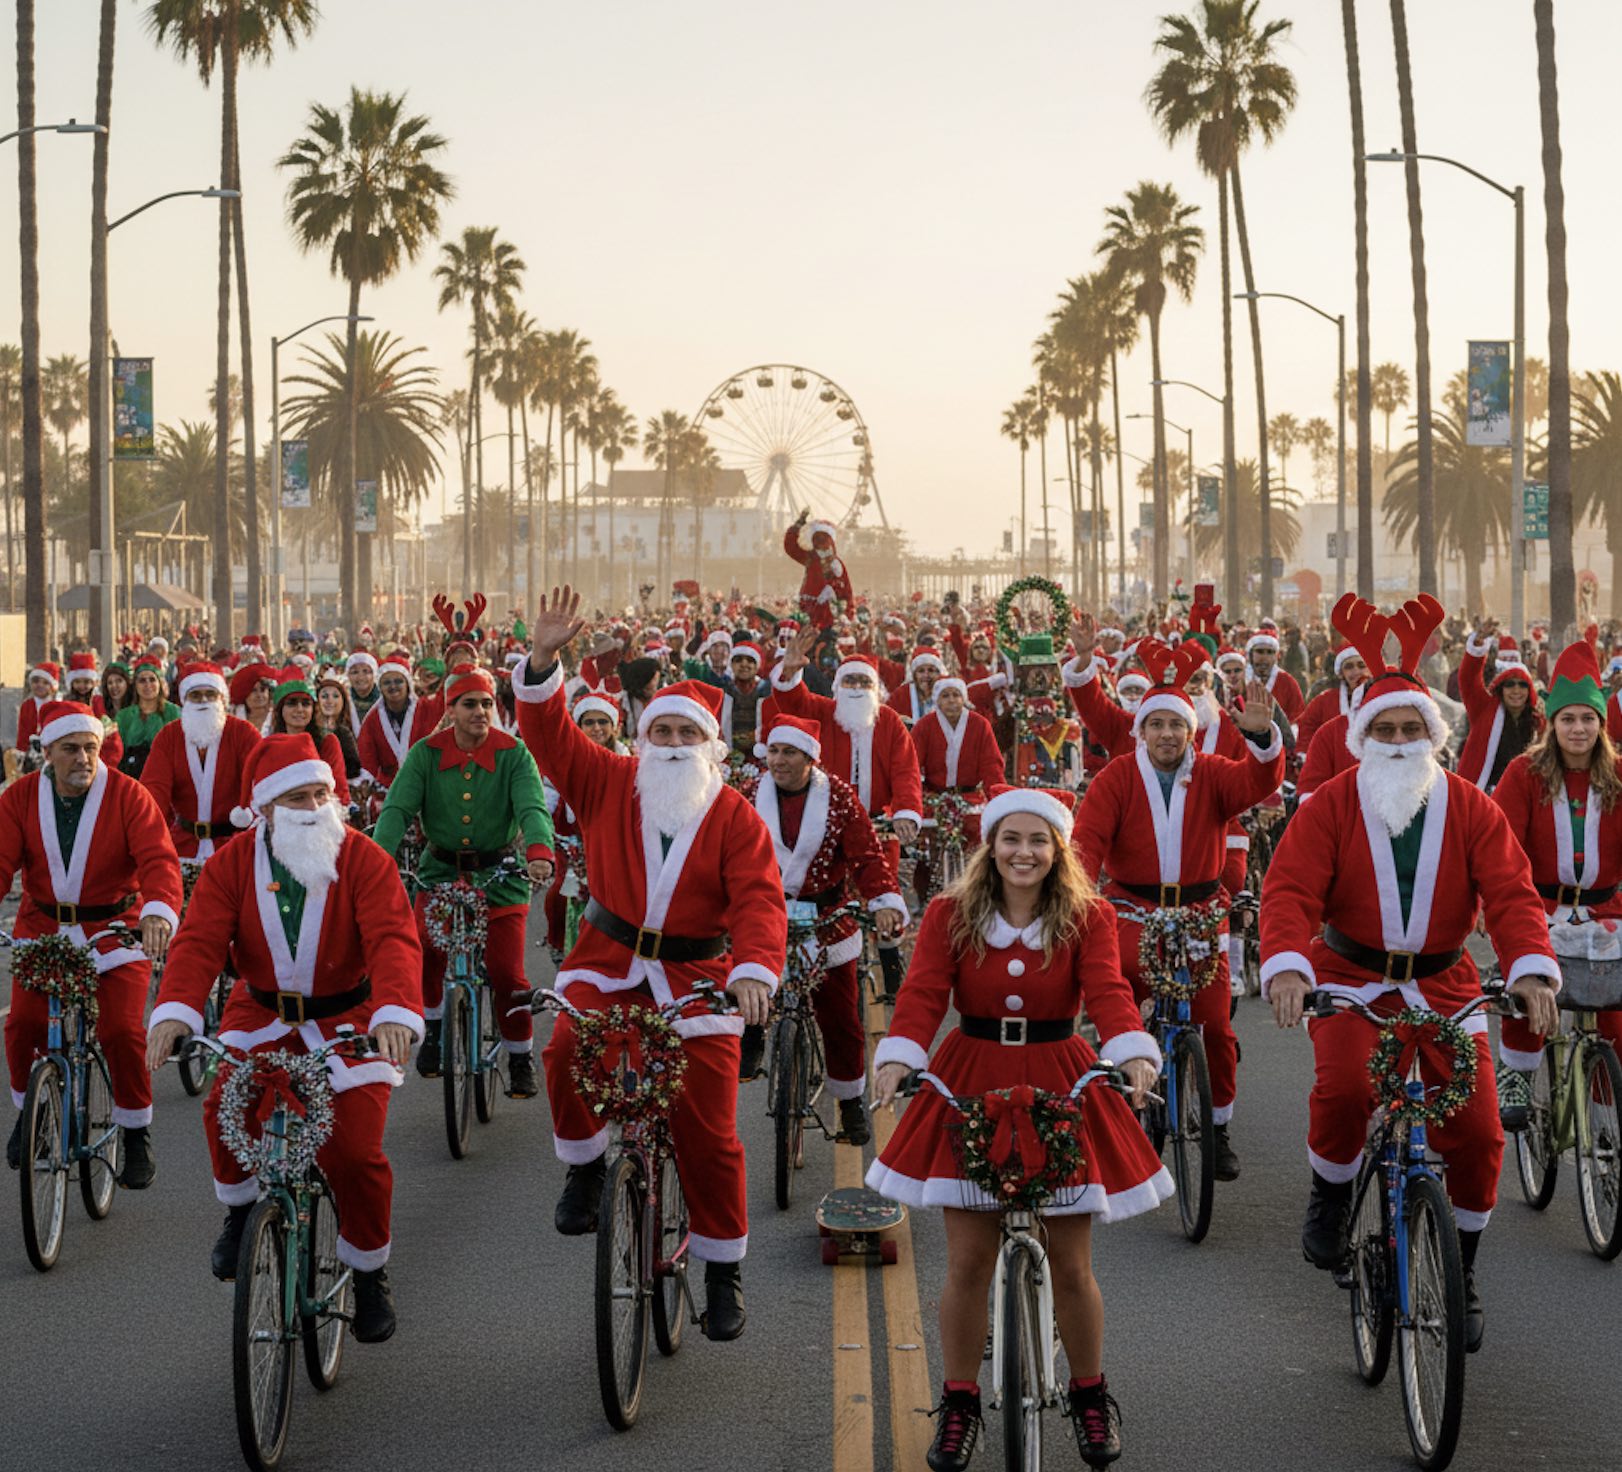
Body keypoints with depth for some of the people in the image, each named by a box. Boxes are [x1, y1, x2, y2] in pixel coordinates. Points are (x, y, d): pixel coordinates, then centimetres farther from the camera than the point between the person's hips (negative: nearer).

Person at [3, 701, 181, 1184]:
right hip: (43, 926, 3)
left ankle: (136, 1132, 5)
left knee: (121, 1030, -14)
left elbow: (159, 859, -21)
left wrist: (159, 911, -42)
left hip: (114, 928, -3)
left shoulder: (128, 795, -12)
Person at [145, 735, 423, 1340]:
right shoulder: (233, 864, -6)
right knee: (225, 1108, -24)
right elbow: (200, 939, -15)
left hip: (347, 1017, -2)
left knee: (354, 1148, -14)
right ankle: (241, 1210, 8)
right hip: (262, 1013, 2)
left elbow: (393, 938, -24)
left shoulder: (362, 859, -12)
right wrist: (175, 1011, -35)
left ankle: (369, 1273, 11)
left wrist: (395, 1012, -43)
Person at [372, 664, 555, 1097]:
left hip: (498, 873, -1)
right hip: (440, 870, 1)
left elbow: (532, 808, -20)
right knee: (426, 948, -22)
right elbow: (397, 807, -13)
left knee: (507, 973, -6)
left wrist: (539, 853, -41)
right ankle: (433, 1028, 4)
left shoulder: (513, 754, -8)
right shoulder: (426, 753, -4)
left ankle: (521, 1059, 13)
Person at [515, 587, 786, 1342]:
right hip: (609, 964, 1)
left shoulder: (735, 818, -4)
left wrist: (755, 971, -34)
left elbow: (759, 899, -15)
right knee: (566, 1051, -29)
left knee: (707, 1129, -4)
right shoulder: (609, 783, 1)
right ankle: (584, 1167, -1)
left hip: (697, 978, -1)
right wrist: (543, 660, -23)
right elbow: (549, 733, -6)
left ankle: (723, 1270, 12)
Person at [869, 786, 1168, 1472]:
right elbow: (922, 992, -11)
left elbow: (1108, 991, -14)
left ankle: (1090, 1396, 26)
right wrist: (898, 1057, -29)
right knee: (968, 1262, 0)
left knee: (1071, 1266, 4)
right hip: (970, 1081, 0)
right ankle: (959, 1403, 17)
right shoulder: (950, 915, 0)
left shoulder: (1087, 918, 0)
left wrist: (1132, 1055, -33)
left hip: (1060, 1085, 0)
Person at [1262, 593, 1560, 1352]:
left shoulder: (1471, 808, -3)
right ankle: (1330, 1197, 1)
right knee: (1343, 1085, -30)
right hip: (1351, 973, -2)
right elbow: (1290, 888, -16)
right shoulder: (1331, 805, -7)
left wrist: (1531, 970, -30)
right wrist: (1287, 966, -35)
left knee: (1476, 1125, -8)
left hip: (1442, 981, 2)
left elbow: (1511, 892, -11)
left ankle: (1461, 1273, 13)